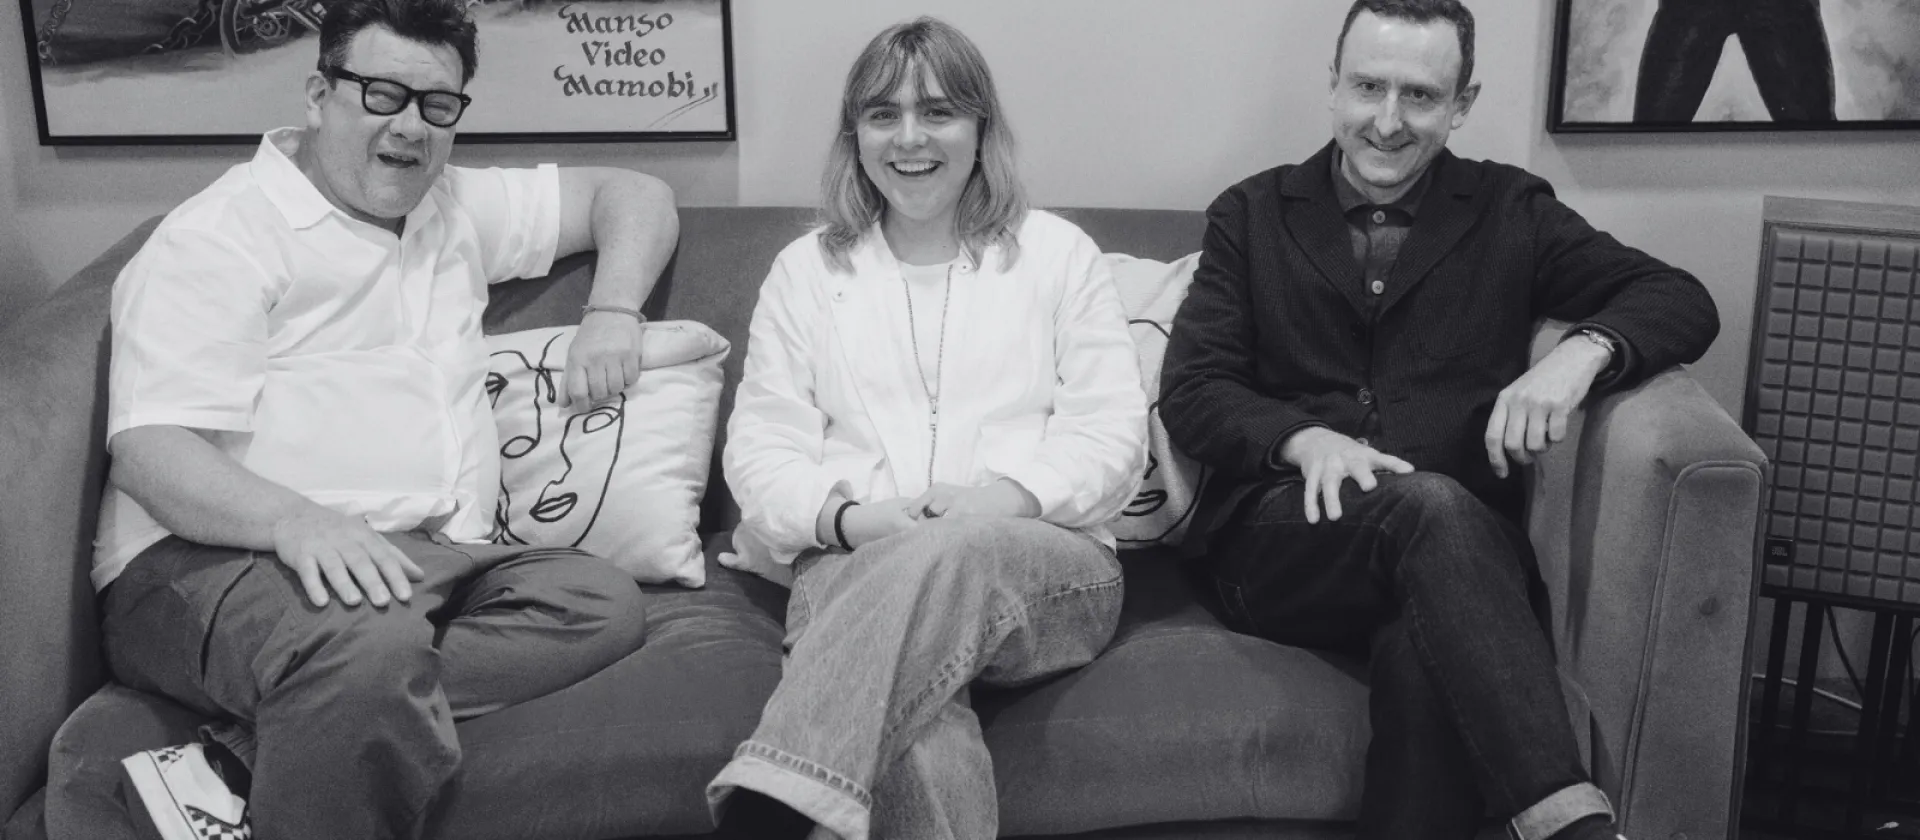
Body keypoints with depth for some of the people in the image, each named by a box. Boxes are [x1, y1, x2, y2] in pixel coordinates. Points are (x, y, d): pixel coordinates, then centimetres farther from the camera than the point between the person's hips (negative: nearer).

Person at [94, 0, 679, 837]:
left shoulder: (456, 209, 20)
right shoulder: (219, 235, -1)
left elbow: (635, 194, 27)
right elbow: (148, 449, -12)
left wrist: (611, 311, 7)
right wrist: (295, 521, -31)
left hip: (429, 558, 8)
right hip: (224, 558, -7)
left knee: (600, 602, -22)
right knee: (370, 647, -41)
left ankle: (239, 764, -26)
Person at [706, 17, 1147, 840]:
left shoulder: (1057, 252, 15)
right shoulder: (805, 269, 18)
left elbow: (1112, 430, 6)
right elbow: (761, 448, 10)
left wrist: (1012, 495, -14)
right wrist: (846, 516, -12)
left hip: (1047, 570, 0)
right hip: (855, 566, 1)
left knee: (951, 553, -40)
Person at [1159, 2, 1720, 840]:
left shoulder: (1509, 212, 16)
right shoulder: (1251, 214, 15)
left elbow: (1682, 301, 11)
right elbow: (1189, 391, 5)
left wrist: (1584, 349, -13)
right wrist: (1306, 440, -15)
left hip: (1464, 539, 1)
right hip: (1286, 535, 0)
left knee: (1426, 652, -36)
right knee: (1433, 503, -34)